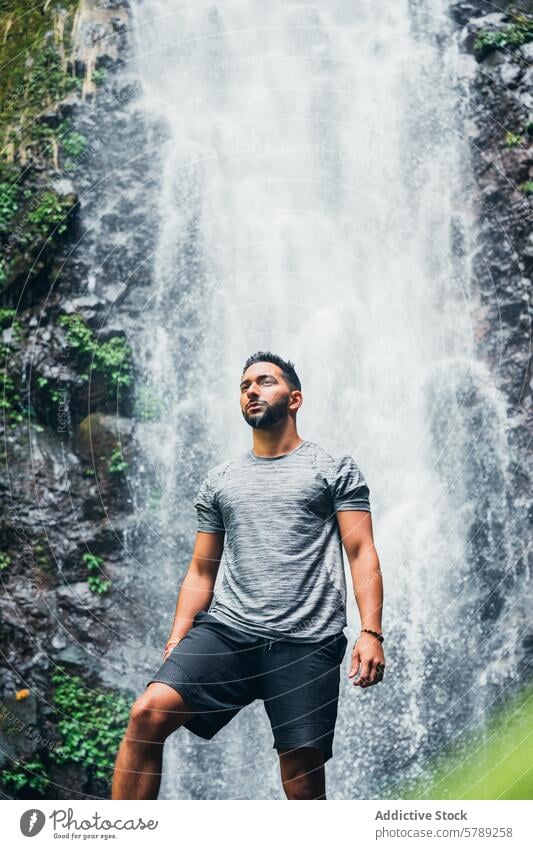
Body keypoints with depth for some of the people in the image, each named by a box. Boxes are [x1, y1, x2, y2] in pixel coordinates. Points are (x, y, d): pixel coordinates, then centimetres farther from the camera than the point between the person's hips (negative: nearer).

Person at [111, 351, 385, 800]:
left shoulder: (335, 469, 8)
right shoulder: (219, 480, 18)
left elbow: (361, 553, 1)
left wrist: (371, 632, -11)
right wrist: (177, 639, 8)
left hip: (307, 644, -3)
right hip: (226, 630, 3)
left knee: (304, 777, -1)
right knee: (148, 714, -17)